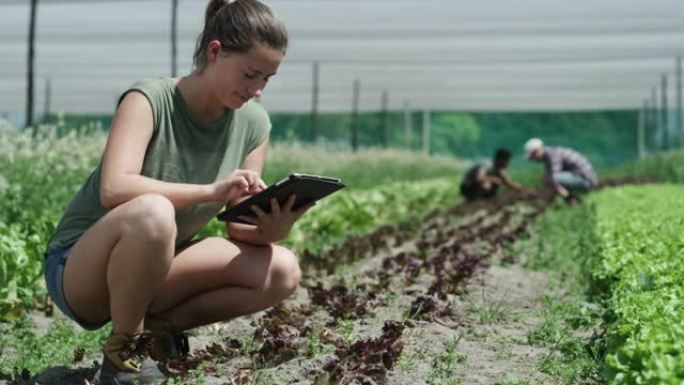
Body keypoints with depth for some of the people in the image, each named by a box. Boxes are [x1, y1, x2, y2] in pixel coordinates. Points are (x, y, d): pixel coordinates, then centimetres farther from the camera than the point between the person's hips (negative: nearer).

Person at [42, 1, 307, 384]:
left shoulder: (253, 123, -4)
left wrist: (271, 229, -27)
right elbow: (113, 189, -36)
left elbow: (240, 226, -4)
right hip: (79, 271, -5)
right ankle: (124, 348, -15)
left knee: (283, 271, -14)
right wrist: (210, 191, -43)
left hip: (153, 270, 6)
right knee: (151, 212, -39)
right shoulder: (150, 99, -20)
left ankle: (155, 328, 0)